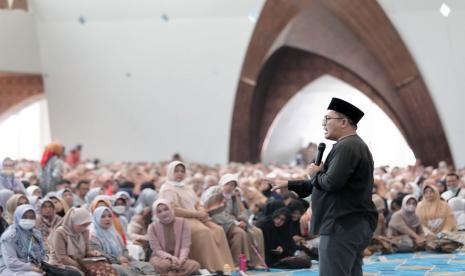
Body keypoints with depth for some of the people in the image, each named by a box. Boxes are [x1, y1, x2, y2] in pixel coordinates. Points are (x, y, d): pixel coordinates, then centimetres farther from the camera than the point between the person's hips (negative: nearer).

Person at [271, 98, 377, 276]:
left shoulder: (346, 147, -14)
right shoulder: (356, 146, 20)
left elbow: (331, 183, -26)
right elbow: (326, 182, 28)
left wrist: (315, 173, -4)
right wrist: (289, 185, 30)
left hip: (342, 227, -11)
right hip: (356, 226, 11)